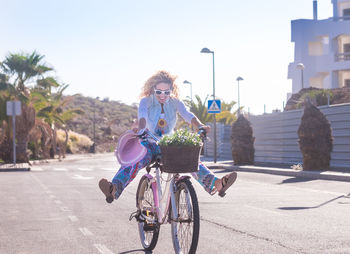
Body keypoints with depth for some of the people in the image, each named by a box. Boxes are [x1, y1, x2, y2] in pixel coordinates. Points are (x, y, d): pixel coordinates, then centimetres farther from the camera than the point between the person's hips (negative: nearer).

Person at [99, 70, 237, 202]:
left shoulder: (175, 102, 3)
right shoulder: (147, 101, -4)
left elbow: (187, 114, -15)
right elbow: (142, 113, -26)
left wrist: (200, 126, -36)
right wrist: (140, 127, -50)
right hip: (149, 144, -2)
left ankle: (215, 183, -39)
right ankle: (114, 189, -51)